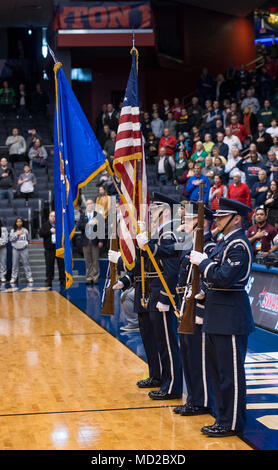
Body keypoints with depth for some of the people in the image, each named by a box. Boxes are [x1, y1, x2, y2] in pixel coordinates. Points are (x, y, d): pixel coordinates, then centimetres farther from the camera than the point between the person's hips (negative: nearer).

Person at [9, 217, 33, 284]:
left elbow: (28, 239, 14)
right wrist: (17, 234, -12)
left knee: (26, 263, 1)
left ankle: (29, 277, 5)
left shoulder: (25, 230, 4)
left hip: (24, 249, 0)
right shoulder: (13, 230, 3)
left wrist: (25, 244, 6)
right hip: (15, 249, 0)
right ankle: (13, 277, 6)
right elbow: (11, 239, -6)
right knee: (15, 264, 2)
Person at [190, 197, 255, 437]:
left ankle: (232, 423, 6)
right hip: (218, 318, 10)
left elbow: (224, 278, -25)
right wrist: (202, 260, 3)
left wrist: (203, 261, -14)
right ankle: (223, 418, 25)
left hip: (231, 318, -10)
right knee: (217, 370, 16)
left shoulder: (239, 245, -16)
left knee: (231, 372, -2)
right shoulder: (225, 242, 15)